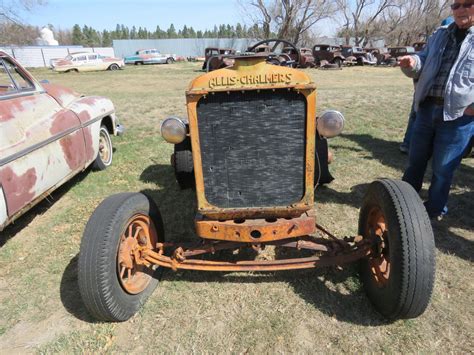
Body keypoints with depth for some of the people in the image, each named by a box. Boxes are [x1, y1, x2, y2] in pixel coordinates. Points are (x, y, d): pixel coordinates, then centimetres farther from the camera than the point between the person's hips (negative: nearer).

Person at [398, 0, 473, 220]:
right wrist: (412, 63, -7)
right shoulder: (440, 35, 14)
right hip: (427, 108, 5)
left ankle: (435, 209, 24)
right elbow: (423, 63, 18)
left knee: (442, 168, 6)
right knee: (416, 159, 14)